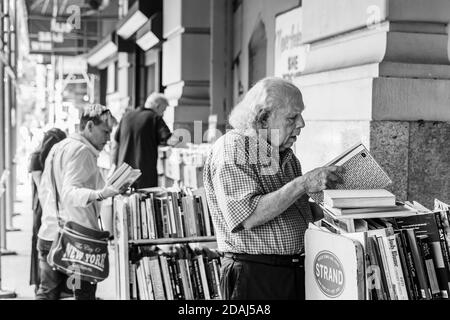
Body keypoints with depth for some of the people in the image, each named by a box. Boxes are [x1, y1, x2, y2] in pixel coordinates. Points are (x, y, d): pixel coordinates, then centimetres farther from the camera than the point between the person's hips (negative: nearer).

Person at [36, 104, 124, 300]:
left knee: (47, 293, 11)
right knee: (84, 294, 0)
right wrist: (100, 194, -42)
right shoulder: (82, 151, -13)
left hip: (48, 234, 9)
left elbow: (44, 192, 23)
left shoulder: (57, 148, 17)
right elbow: (70, 193, -26)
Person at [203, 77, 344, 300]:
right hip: (254, 275, -8)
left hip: (296, 272, 8)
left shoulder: (286, 153, 14)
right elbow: (248, 218, -23)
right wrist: (303, 184, -24)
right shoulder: (231, 149, -12)